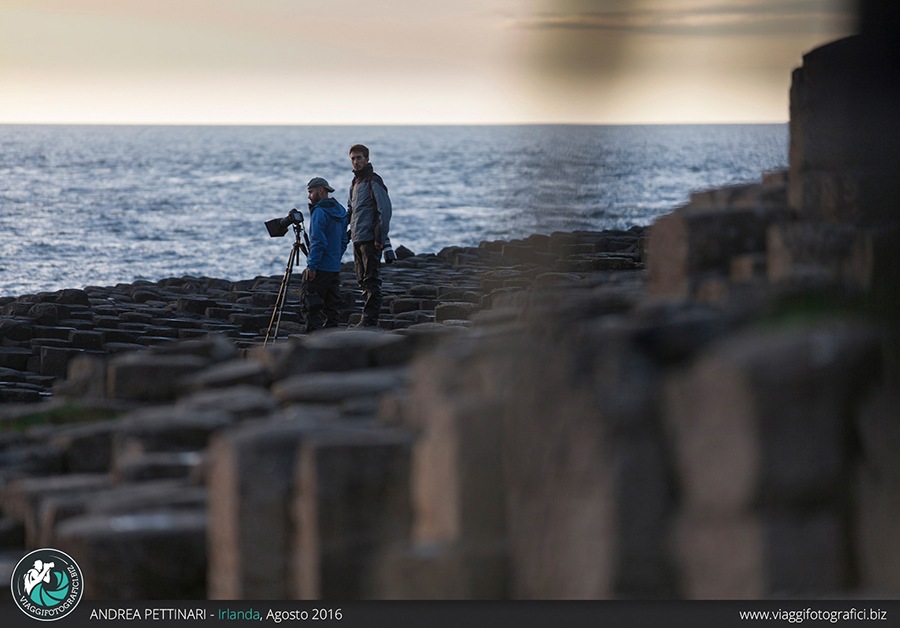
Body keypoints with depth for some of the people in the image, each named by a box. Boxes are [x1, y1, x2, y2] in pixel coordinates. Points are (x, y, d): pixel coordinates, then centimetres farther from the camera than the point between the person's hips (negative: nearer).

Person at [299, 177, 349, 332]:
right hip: (335, 268, 9)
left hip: (319, 267, -9)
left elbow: (318, 242, -20)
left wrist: (312, 265, -18)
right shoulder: (340, 211, 13)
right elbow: (344, 241, 19)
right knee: (331, 306, 11)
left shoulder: (319, 212, -14)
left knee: (309, 305, -6)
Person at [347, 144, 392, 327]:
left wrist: (380, 237, -18)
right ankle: (369, 318, 16)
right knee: (363, 279, 11)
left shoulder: (374, 182, -10)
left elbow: (385, 209, -15)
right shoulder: (355, 183, 17)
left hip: (370, 238, -9)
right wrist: (349, 230, 16)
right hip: (357, 239, 9)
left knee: (371, 279, -8)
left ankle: (370, 319, -9)